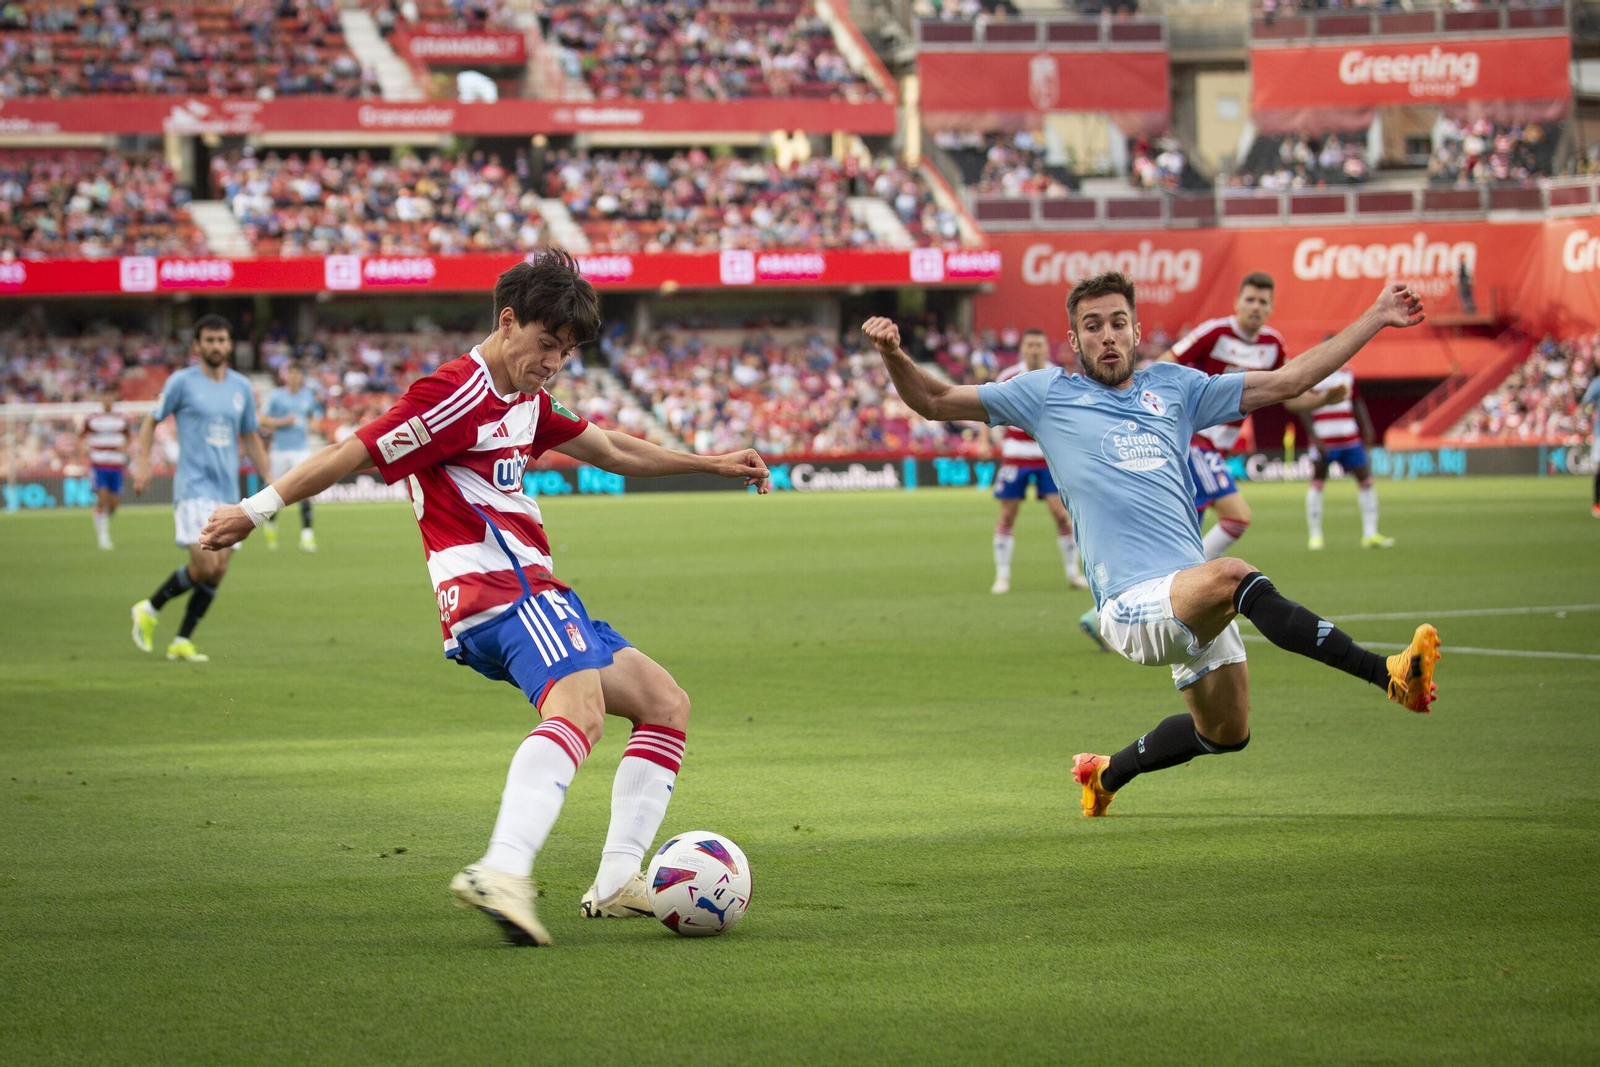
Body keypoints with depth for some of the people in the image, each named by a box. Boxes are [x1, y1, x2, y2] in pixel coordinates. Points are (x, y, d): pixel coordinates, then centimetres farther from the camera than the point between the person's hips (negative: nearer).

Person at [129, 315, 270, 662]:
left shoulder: (241, 387, 11)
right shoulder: (182, 382, -3)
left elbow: (250, 437, 20)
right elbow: (152, 422, 5)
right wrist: (142, 464, -6)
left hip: (228, 491, 5)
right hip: (194, 487, -5)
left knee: (218, 571, 0)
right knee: (205, 565, -17)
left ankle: (182, 641, 9)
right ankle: (149, 610, 5)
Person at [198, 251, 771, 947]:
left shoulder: (525, 401, 21)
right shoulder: (456, 397, -10)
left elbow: (610, 451, 35)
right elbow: (350, 455, -10)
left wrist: (711, 464, 38)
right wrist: (256, 510, -9)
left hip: (532, 595, 11)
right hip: (500, 593, -11)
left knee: (665, 705, 12)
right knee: (580, 707, -35)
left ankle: (617, 883, 5)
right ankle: (502, 874, -55)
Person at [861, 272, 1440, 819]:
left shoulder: (1173, 387, 17)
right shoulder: (1048, 394, 9)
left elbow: (1288, 380, 20)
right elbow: (935, 400, 11)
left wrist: (1375, 319, 17)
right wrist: (893, 354, -9)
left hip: (1193, 603, 7)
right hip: (1133, 606, -6)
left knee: (1226, 733, 13)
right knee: (1233, 575, -34)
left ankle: (1108, 773, 38)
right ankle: (1387, 674, -43)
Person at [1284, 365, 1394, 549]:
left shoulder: (1347, 372, 11)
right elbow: (1303, 409, -10)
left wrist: (1366, 429, 10)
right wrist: (1315, 437, -16)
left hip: (1350, 439, 5)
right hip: (1324, 442, -5)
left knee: (1366, 479, 2)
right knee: (1317, 483, 0)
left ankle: (1370, 534, 7)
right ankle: (1315, 535, 8)